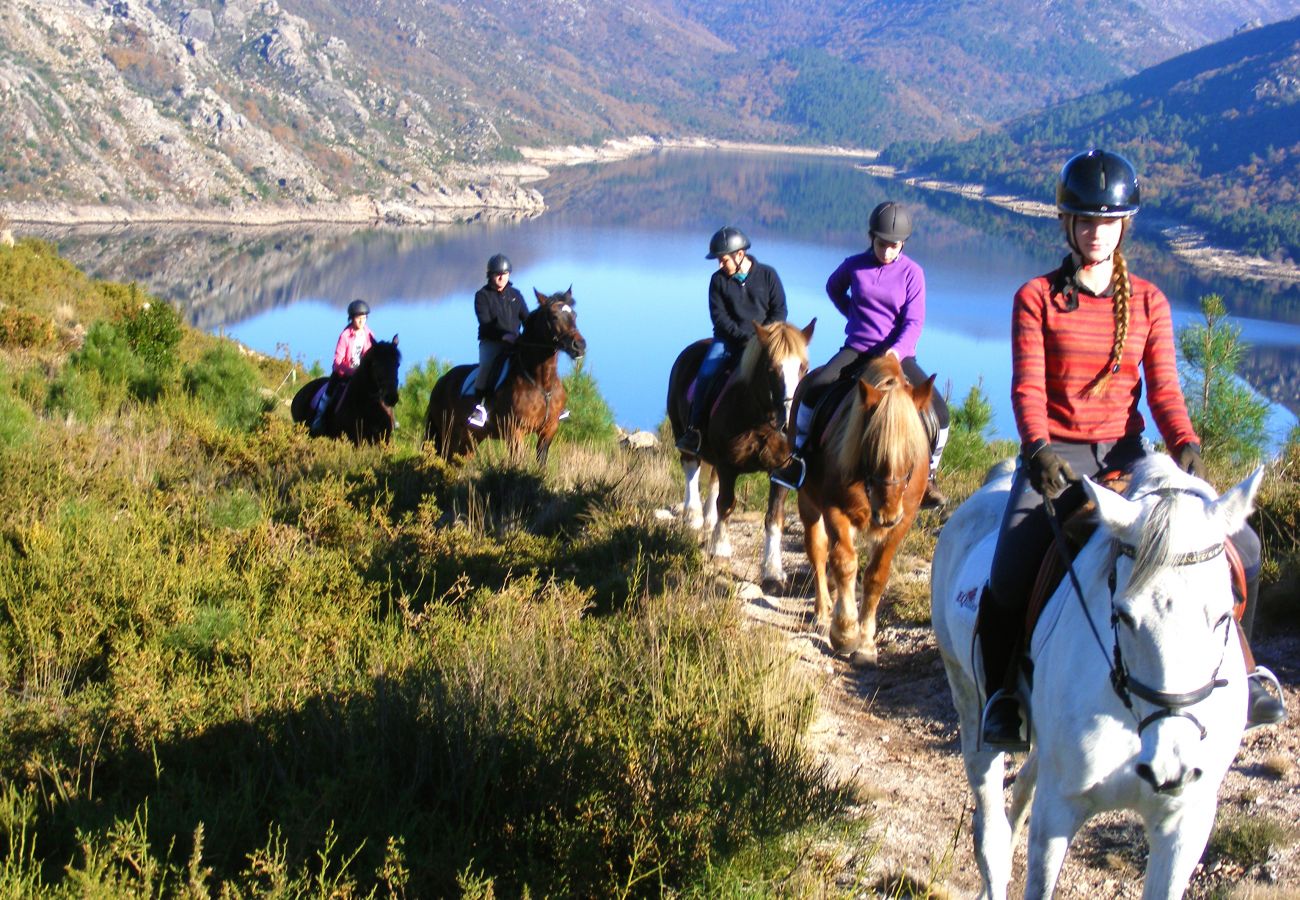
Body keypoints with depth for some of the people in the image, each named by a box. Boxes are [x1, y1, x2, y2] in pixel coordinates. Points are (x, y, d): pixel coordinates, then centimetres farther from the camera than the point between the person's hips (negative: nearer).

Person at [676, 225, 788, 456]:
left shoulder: (767, 275, 1)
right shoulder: (718, 280, 3)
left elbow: (779, 311, 1)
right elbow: (719, 316, -2)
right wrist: (744, 337, -15)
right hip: (728, 339, 1)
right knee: (706, 374, -22)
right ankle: (694, 430, -18)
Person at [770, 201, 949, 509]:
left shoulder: (912, 273, -4)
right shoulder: (854, 266, 1)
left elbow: (914, 321, -7)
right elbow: (833, 288, 24)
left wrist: (897, 351, -25)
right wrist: (855, 314, 11)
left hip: (897, 354, -1)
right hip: (856, 350, 1)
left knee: (938, 410, -18)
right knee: (814, 388, -25)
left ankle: (927, 475, 2)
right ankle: (798, 456, -7)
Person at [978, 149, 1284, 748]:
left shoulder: (1148, 302, 9)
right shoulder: (1037, 298, 2)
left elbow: (1163, 389, 1)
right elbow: (1028, 387, -9)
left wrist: (1185, 446, -19)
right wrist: (1037, 449, -28)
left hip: (1126, 453, 3)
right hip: (1056, 457, -3)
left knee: (1240, 548, -11)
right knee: (1011, 574, -26)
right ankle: (1002, 693, -1)